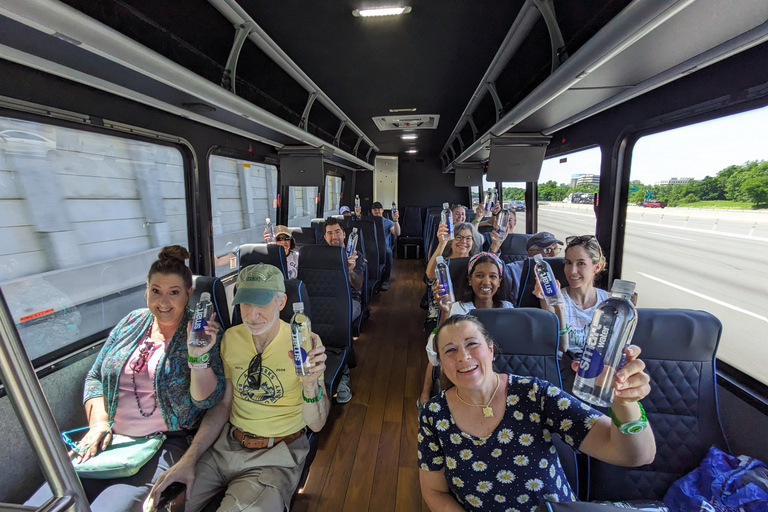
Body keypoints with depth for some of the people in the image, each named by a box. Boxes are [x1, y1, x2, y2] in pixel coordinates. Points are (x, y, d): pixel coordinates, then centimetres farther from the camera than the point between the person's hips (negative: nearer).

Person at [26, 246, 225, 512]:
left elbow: (206, 400, -14)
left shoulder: (203, 332, -9)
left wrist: (197, 355, -29)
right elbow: (95, 377, 15)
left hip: (166, 443, -5)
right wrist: (98, 422, 0)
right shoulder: (131, 323, 7)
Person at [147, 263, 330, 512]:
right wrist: (189, 458, -2)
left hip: (275, 456, -4)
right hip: (228, 443, 4)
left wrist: (310, 384, -35)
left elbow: (316, 424, -16)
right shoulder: (231, 337, 0)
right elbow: (223, 404, 9)